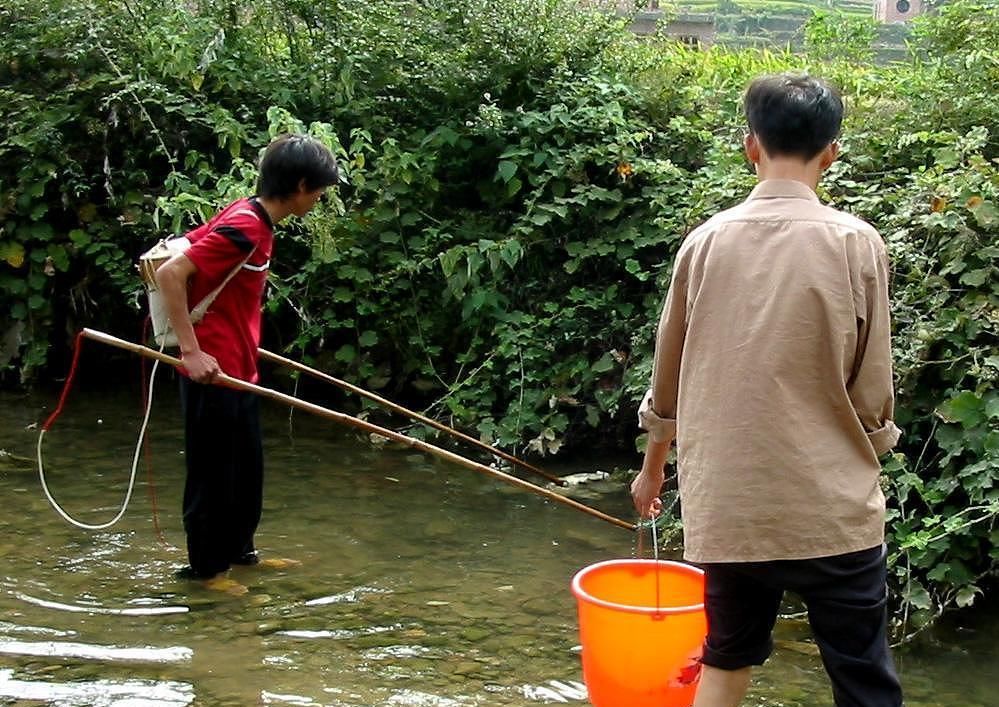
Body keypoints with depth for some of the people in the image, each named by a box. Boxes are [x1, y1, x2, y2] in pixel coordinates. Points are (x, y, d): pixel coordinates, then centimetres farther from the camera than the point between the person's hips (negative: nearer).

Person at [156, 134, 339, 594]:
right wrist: (192, 351, -27)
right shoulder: (245, 228, -22)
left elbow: (189, 246, 20)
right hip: (212, 370, -10)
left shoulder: (251, 219, 8)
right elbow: (169, 274, -27)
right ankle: (206, 568, 16)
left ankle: (238, 549, 34)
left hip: (238, 369, 10)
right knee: (214, 470, 3)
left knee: (248, 466, 19)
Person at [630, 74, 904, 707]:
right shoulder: (855, 243, -8)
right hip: (830, 509, -3)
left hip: (727, 506, 3)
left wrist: (653, 465, 27)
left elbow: (668, 375, 11)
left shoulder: (706, 241, 2)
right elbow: (872, 392, -6)